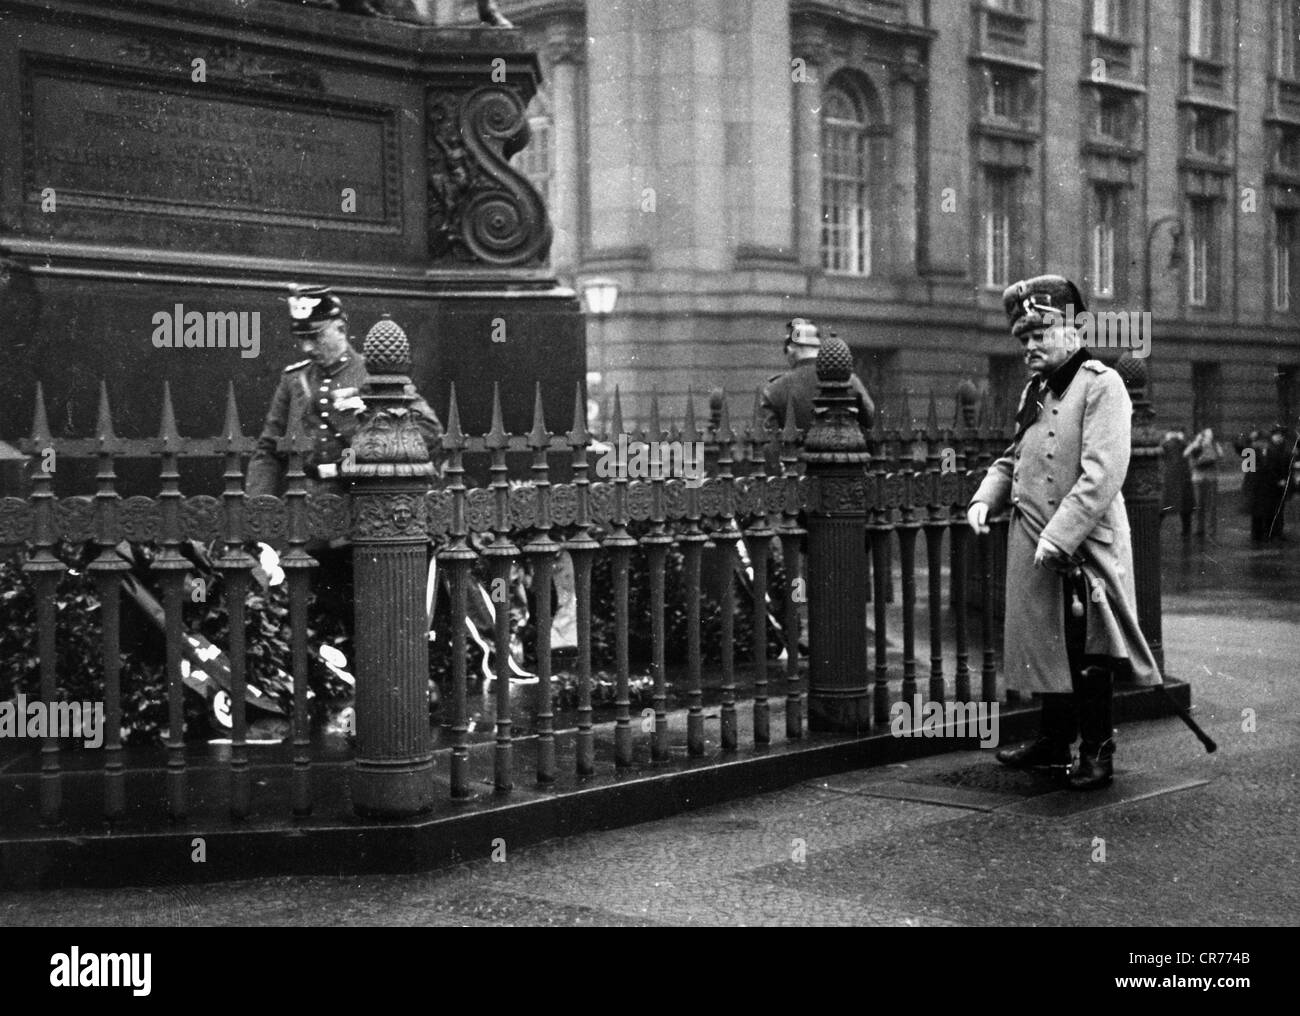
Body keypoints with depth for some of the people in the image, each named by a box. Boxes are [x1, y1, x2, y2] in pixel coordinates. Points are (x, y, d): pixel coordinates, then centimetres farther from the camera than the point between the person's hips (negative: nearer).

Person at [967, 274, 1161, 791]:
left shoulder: (1101, 385, -11)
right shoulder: (1036, 391, 15)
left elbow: (1103, 473, -20)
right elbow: (1013, 459, 25)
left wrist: (1060, 535, -24)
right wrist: (985, 497, 5)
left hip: (1083, 548, -8)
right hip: (1033, 547, 8)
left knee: (1086, 653, 0)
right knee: (1048, 646, 16)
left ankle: (1097, 752, 12)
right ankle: (1055, 743, 28)